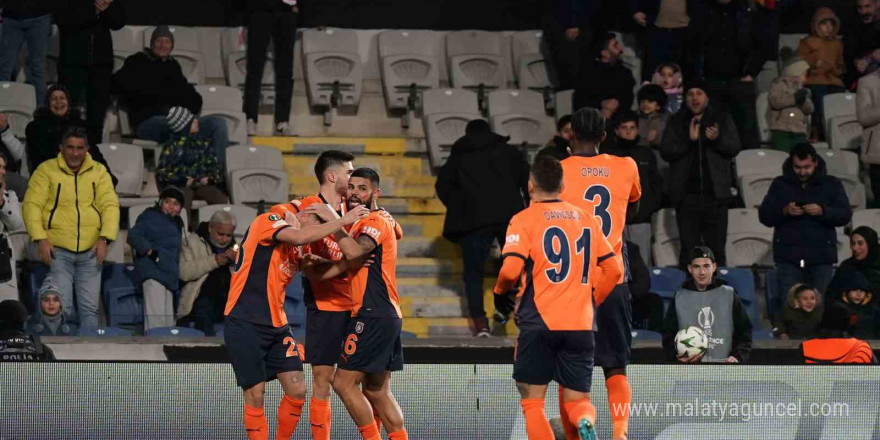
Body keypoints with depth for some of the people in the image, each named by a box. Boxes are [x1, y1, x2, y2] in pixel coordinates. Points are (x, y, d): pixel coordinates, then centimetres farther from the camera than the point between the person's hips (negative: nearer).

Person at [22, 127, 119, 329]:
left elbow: (110, 205, 3)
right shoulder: (46, 170, 1)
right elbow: (32, 204, -2)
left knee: (90, 307, 1)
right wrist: (41, 239, -13)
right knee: (62, 307, -8)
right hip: (58, 250, -2)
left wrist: (105, 238, -11)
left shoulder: (98, 172, 8)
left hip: (90, 251, 2)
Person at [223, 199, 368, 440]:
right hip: (244, 323, -7)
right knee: (255, 394, -4)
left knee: (297, 390, -3)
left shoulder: (295, 249, 13)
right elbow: (300, 237, -27)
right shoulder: (266, 221, -10)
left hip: (277, 325, 7)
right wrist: (342, 221, -22)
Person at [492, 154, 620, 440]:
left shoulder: (525, 219, -3)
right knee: (576, 400, 10)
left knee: (533, 402, 6)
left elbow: (511, 269, -15)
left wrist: (500, 292, 6)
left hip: (539, 323, -4)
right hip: (581, 325, 4)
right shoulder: (585, 218, 12)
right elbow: (613, 270, 13)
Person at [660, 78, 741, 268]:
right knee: (689, 249, 0)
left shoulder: (722, 119, 10)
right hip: (687, 194, 0)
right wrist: (688, 140, -15)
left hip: (715, 194, 0)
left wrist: (718, 139, -18)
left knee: (717, 249, 1)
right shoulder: (676, 121, 10)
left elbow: (734, 148, 2)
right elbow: (665, 151, -1)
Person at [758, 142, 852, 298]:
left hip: (821, 257, 0)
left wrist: (822, 211, -19)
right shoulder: (780, 184, 11)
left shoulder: (831, 184, 8)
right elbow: (764, 215, 6)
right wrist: (784, 211, -14)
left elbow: (845, 215, -1)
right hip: (788, 257, 0)